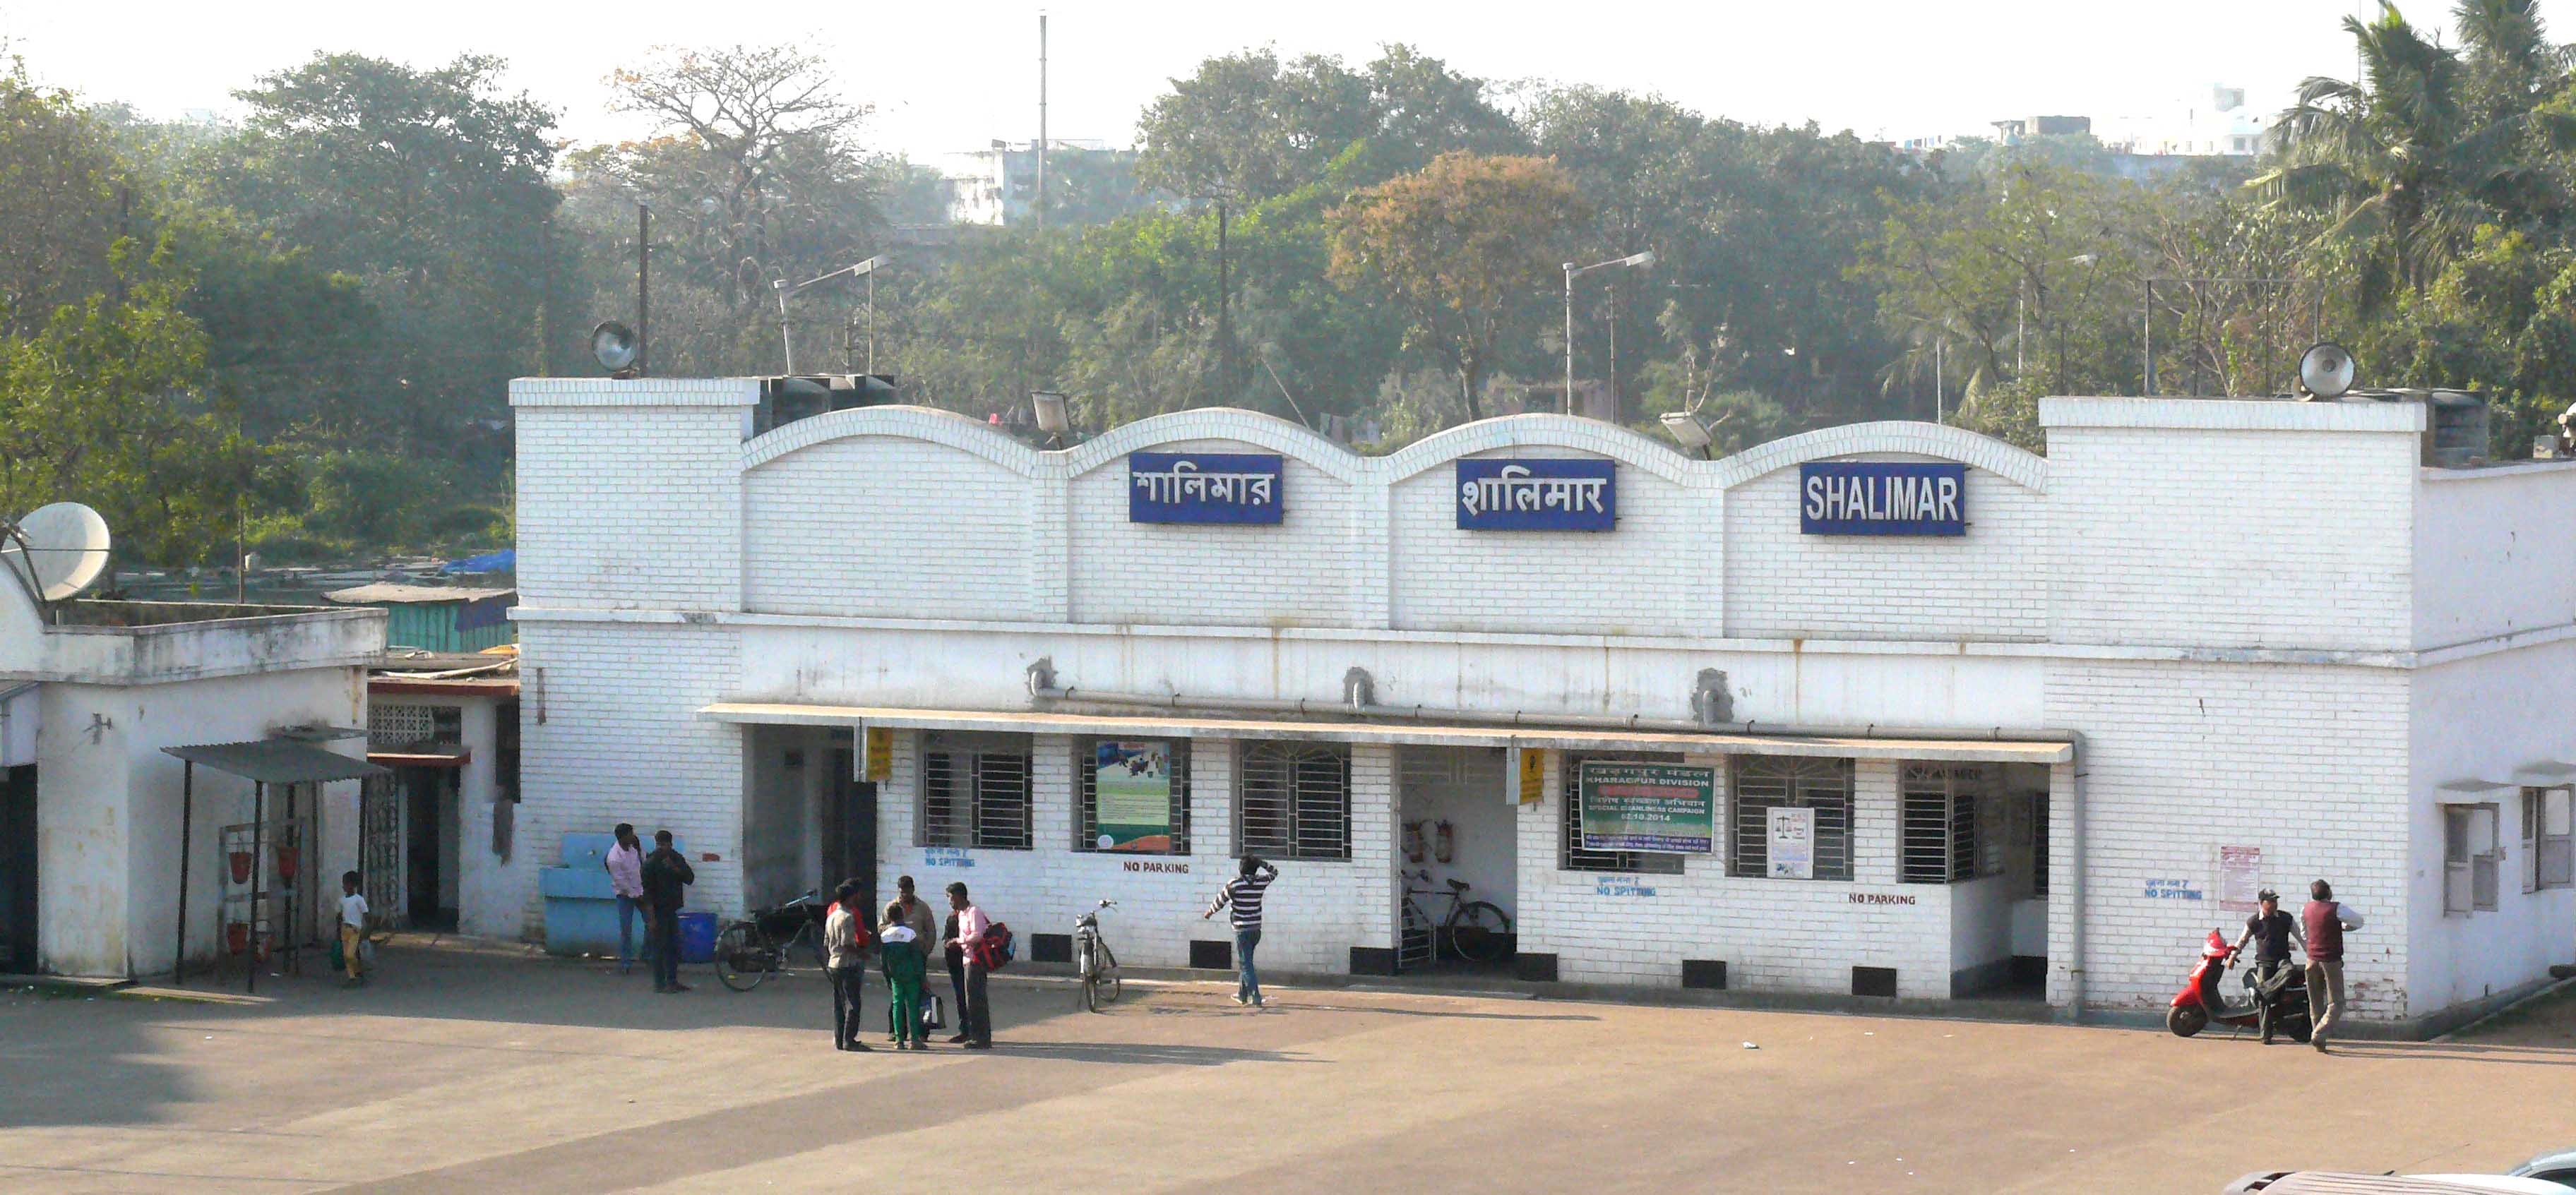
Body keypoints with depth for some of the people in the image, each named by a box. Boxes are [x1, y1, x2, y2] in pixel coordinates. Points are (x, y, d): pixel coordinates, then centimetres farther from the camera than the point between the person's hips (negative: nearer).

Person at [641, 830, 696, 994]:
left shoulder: (676, 858, 7)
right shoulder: (651, 863, -11)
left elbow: (690, 878, 0)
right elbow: (647, 891, -14)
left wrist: (674, 868, -16)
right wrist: (651, 917, -19)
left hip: (671, 910, 7)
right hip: (657, 911, -7)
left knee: (674, 947, 12)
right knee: (659, 948, -3)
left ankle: (672, 981, 22)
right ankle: (660, 984, 1)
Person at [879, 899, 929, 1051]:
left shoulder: (884, 935, -1)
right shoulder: (910, 934, -9)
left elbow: (883, 960, 3)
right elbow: (917, 959, -8)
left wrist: (887, 978, 12)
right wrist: (921, 978, -2)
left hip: (895, 976, 2)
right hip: (911, 975, -2)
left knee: (897, 1005, 6)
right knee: (913, 1005, 1)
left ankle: (899, 1040, 1)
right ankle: (915, 1039, -4)